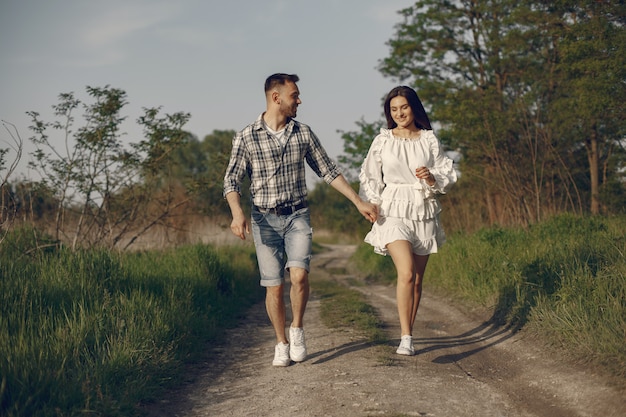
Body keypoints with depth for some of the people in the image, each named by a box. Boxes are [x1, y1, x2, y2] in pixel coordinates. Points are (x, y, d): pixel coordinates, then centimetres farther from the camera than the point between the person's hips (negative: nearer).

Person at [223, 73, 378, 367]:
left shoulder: (303, 133, 5)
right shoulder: (246, 137, -4)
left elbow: (328, 171, 11)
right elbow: (231, 180, -4)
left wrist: (359, 202, 9)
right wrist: (237, 213, -22)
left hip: (297, 216, 1)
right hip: (265, 220, -1)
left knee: (299, 275, -18)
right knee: (274, 286, 0)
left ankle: (297, 329, 6)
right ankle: (282, 344, 18)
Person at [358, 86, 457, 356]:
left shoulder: (429, 139, 6)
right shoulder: (382, 141, 4)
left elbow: (448, 175, 7)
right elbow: (370, 178, 8)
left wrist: (432, 177, -14)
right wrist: (373, 205, -3)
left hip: (424, 214, 3)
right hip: (394, 212, -2)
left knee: (417, 278, 7)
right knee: (406, 273, -20)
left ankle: (407, 334, 20)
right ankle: (406, 338, -20)